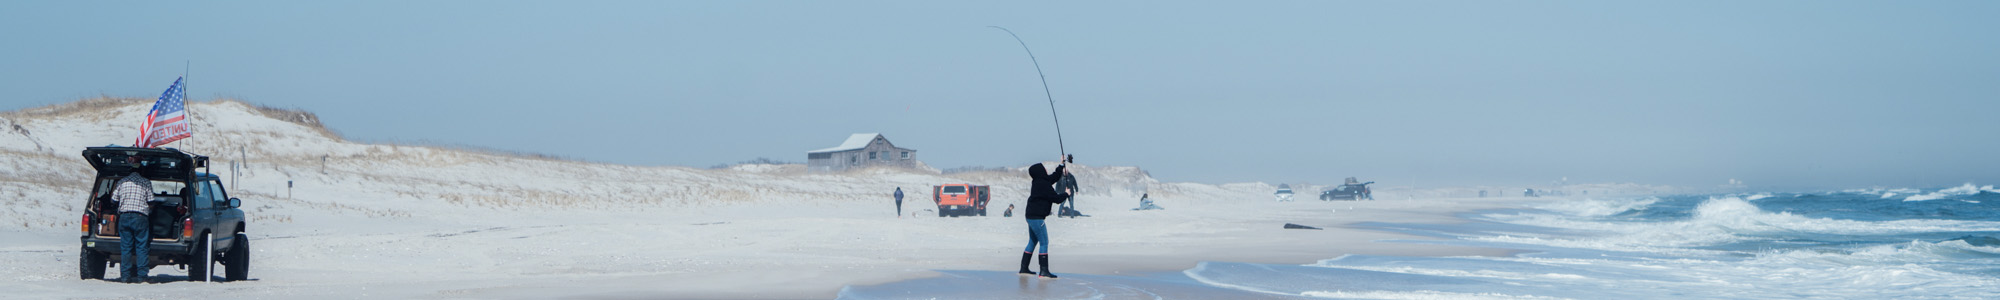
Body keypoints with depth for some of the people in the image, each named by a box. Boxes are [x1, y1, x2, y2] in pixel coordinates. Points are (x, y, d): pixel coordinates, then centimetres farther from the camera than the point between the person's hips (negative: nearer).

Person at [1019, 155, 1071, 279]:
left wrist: (1061, 165, 29)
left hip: (1031, 216, 10)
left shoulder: (1038, 182, 11)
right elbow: (1056, 198, -15)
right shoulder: (1043, 185, -18)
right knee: (1044, 242, -8)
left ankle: (1024, 268, 20)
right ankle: (1044, 271, -10)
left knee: (1033, 242, 17)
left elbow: (1054, 177, 28)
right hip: (1036, 217, -10)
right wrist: (1066, 193, 4)